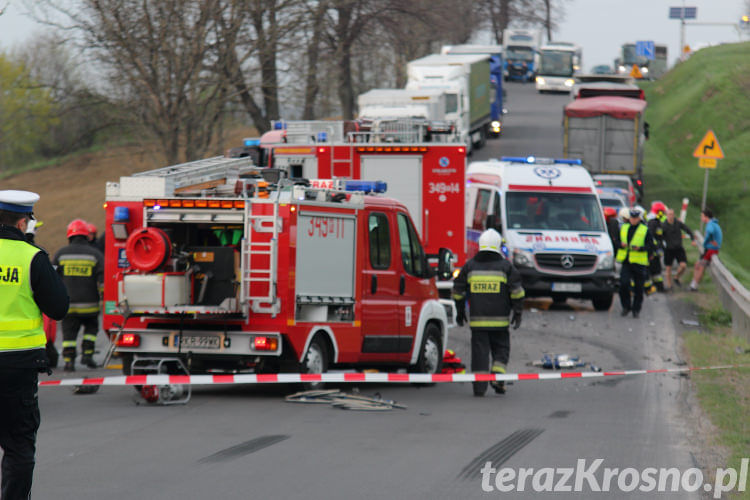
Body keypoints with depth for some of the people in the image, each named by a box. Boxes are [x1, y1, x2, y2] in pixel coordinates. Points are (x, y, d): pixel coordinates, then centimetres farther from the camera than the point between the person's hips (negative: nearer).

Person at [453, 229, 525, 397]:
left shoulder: (470, 266, 7)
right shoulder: (505, 266, 0)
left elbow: (458, 291, 12)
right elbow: (517, 291, -3)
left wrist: (460, 312, 21)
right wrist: (517, 313, 3)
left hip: (477, 320, 1)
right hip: (499, 320, -1)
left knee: (479, 351, 3)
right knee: (501, 349, 12)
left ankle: (479, 386, -1)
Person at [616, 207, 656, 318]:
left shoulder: (645, 230, 1)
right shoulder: (623, 228, 12)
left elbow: (651, 247, -1)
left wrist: (640, 248, -18)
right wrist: (621, 245, -6)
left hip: (640, 263, -2)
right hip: (626, 262, 2)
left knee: (638, 288, 3)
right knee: (623, 284, -13)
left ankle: (636, 309, 15)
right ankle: (626, 306, 4)